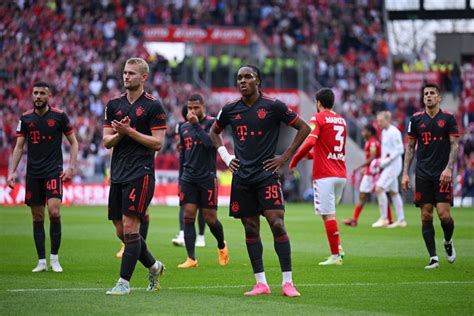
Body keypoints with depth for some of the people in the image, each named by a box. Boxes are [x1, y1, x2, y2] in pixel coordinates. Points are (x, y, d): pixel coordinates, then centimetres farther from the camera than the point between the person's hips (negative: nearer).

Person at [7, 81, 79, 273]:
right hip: (33, 174, 3)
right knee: (37, 217, 4)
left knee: (54, 211, -17)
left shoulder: (59, 116, -2)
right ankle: (42, 261, 9)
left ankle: (55, 258, -4)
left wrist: (71, 167, -7)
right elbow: (19, 147, 8)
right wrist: (12, 172, 0)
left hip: (54, 171, -3)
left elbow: (73, 142, 3)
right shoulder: (26, 118, 6)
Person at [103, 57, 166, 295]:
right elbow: (107, 141, 11)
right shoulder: (114, 104, 12)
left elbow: (157, 142, -8)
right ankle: (153, 266, 28)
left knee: (130, 228, -12)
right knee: (121, 231, 8)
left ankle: (124, 282, -7)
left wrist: (130, 131, -14)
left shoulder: (153, 106, -4)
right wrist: (119, 134, -10)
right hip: (118, 175, 6)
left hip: (140, 174, -6)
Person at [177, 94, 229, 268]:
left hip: (207, 178, -4)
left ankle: (222, 246, 30)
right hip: (188, 178, 4)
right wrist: (180, 179, 17)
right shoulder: (184, 128, 12)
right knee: (188, 216, -6)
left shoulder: (212, 123, -4)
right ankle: (191, 259, -7)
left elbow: (209, 143, -22)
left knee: (210, 218, 1)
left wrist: (196, 124, -20)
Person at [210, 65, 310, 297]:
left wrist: (285, 157, -1)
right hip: (242, 177, 4)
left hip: (267, 175, -4)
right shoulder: (230, 110, 7)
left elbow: (304, 128, 2)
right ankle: (261, 283, 8)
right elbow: (214, 132, 25)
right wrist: (226, 157, 12)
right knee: (251, 229, 4)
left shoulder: (273, 106, -4)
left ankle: (287, 282, -9)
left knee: (277, 224, -12)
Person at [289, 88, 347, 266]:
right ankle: (338, 247, 8)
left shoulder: (319, 118, -6)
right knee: (330, 213, 20)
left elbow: (310, 142, -21)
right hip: (341, 174, 7)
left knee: (328, 215, -5)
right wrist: (312, 154, 30)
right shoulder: (341, 120, 16)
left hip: (324, 175, -7)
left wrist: (294, 161, -11)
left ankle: (335, 256, -7)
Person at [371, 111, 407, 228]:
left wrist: (387, 160, -20)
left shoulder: (394, 132, -15)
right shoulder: (384, 132, 14)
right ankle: (401, 220, 16)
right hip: (387, 166, 10)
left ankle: (384, 218, -10)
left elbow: (400, 150, -18)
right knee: (393, 192, 11)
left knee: (379, 188, -16)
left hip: (393, 165, -10)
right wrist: (380, 162, 12)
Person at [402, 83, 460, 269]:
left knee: (444, 214, -11)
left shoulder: (448, 118, 2)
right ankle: (433, 257, 3)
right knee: (426, 216, -3)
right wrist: (405, 173, 4)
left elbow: (455, 145, 0)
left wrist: (448, 168, -13)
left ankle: (448, 242, 20)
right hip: (423, 175, 2)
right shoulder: (416, 119, 7)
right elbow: (410, 147, 11)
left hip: (442, 175, -2)